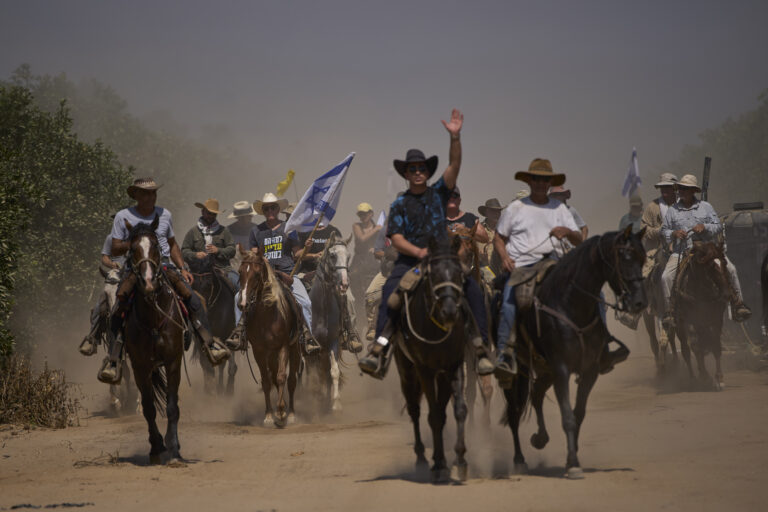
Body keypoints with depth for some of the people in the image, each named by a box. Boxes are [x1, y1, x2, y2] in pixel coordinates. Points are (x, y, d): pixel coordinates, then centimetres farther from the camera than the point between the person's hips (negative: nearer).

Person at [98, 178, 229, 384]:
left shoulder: (165, 215, 13)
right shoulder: (123, 217, 4)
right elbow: (115, 250, 3)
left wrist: (182, 268, 11)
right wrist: (132, 242, -15)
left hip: (164, 266, 2)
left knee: (192, 298, -20)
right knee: (119, 309, -23)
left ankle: (210, 344, -20)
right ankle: (113, 360, -22)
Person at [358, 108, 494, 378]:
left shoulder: (438, 193, 12)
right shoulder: (400, 204, 9)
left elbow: (455, 165, -1)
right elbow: (396, 238, -1)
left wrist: (455, 137, -15)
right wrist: (419, 252, -19)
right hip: (409, 260, -2)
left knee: (473, 288, -20)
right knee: (391, 288, -31)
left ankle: (480, 347, -17)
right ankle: (379, 348, -39)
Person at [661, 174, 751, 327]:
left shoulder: (705, 207, 7)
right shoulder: (672, 210, 9)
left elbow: (718, 227, 5)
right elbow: (664, 231, 13)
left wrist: (704, 227, -15)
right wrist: (674, 234, -9)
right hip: (680, 251, 0)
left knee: (730, 269, -16)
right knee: (666, 277, -22)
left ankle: (738, 305, -8)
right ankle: (669, 311, -11)